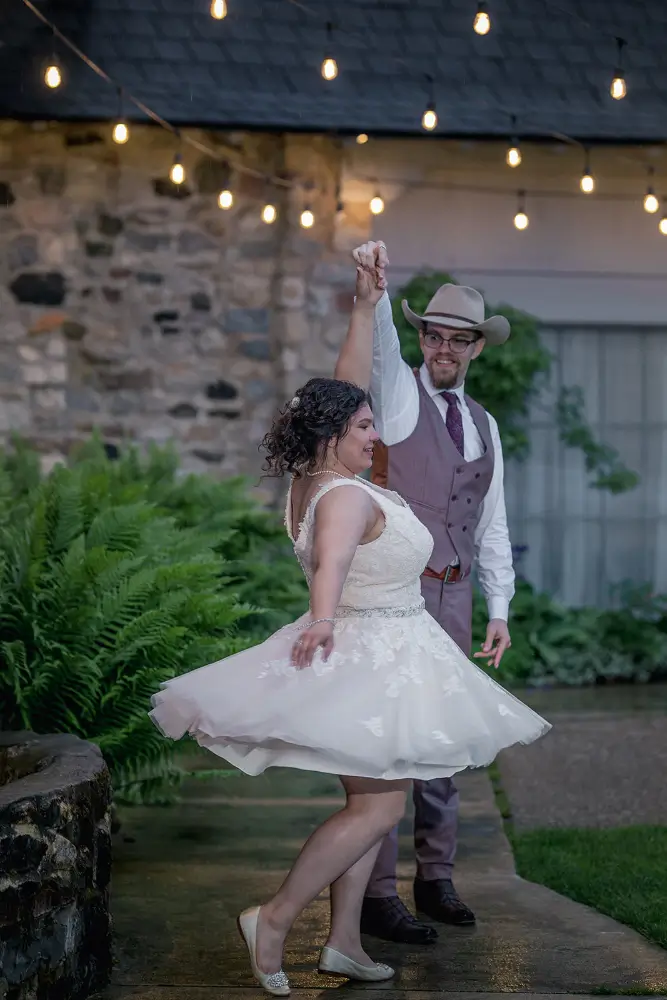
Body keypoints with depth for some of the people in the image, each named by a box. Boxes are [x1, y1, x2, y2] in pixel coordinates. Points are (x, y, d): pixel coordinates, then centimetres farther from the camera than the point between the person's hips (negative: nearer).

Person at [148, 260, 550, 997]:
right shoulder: (346, 496, -23)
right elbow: (332, 556, -44)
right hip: (373, 656, -10)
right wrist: (323, 618, -63)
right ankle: (274, 919, -4)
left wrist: (365, 308, 16)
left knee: (369, 802, 14)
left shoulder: (316, 479, 4)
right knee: (379, 807, -7)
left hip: (358, 652, 10)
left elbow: (348, 391, 15)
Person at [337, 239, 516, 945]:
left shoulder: (484, 425, 16)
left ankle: (435, 879, 23)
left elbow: (492, 524, 18)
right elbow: (377, 343, -26)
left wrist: (499, 609, 13)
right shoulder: (398, 391, -2)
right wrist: (375, 288, -46)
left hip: (453, 595, 6)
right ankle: (376, 894, -3)